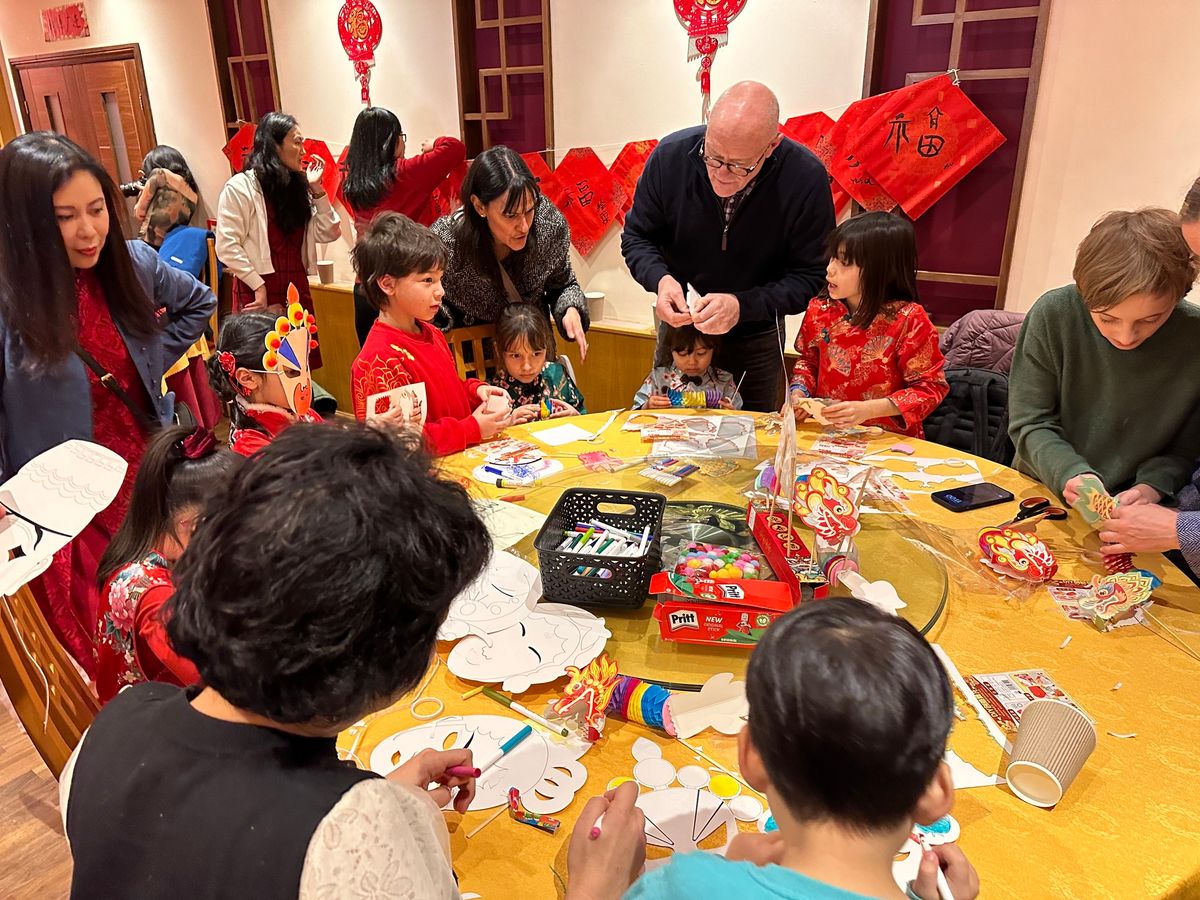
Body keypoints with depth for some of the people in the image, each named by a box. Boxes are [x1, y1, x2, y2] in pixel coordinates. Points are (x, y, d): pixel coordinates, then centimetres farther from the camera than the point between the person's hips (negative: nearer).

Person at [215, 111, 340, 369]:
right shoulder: (239, 187, -5)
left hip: (297, 291, 6)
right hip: (259, 294, -6)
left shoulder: (297, 186, 15)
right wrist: (259, 287, -16)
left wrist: (316, 189, 4)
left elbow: (328, 233, 10)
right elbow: (227, 247, -11)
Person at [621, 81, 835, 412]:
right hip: (678, 323, 2)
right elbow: (636, 237, -7)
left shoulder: (806, 177, -25)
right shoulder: (671, 155, -20)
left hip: (756, 337, -1)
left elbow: (811, 276, -19)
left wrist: (742, 306, -33)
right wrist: (660, 279, -28)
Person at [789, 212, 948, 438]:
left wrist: (868, 410, -20)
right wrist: (799, 391, 0)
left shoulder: (908, 320, -12)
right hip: (826, 434, 4)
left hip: (889, 439, -4)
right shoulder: (819, 310, 2)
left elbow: (931, 387, -9)